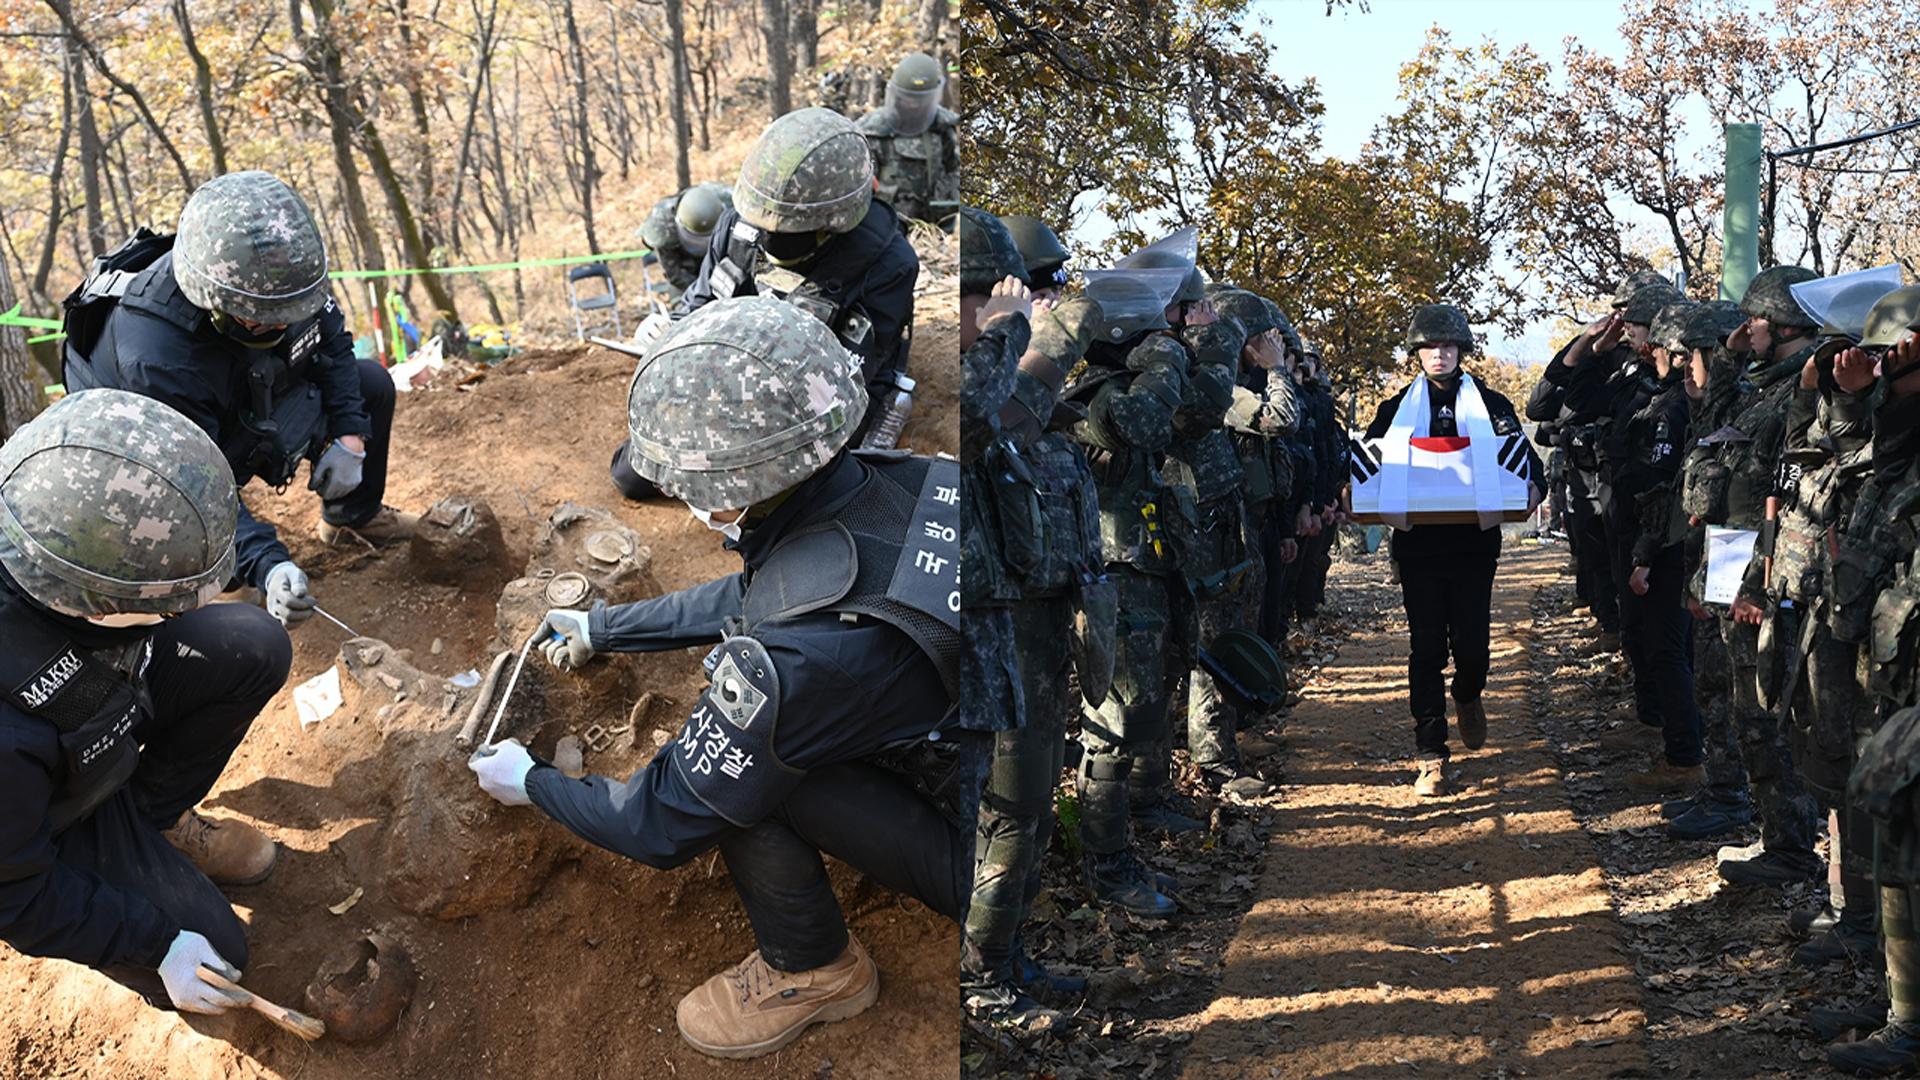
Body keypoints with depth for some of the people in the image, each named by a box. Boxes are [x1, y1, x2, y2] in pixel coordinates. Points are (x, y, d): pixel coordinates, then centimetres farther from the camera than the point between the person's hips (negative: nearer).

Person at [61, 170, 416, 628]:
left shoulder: (274, 274, -26)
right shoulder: (156, 360, -43)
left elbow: (330, 335, -4)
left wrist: (349, 434, -11)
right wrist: (267, 565, -52)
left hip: (246, 399, 6)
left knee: (372, 385, 4)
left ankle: (355, 514, 29)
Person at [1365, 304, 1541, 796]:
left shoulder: (1491, 404, 8)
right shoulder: (1397, 409, 9)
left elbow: (1524, 456, 6)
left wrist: (1530, 486, -17)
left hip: (1474, 543, 0)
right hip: (1419, 545, 0)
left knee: (1472, 644, -1)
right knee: (1427, 649, 0)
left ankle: (1468, 696, 35)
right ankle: (1431, 756, 6)